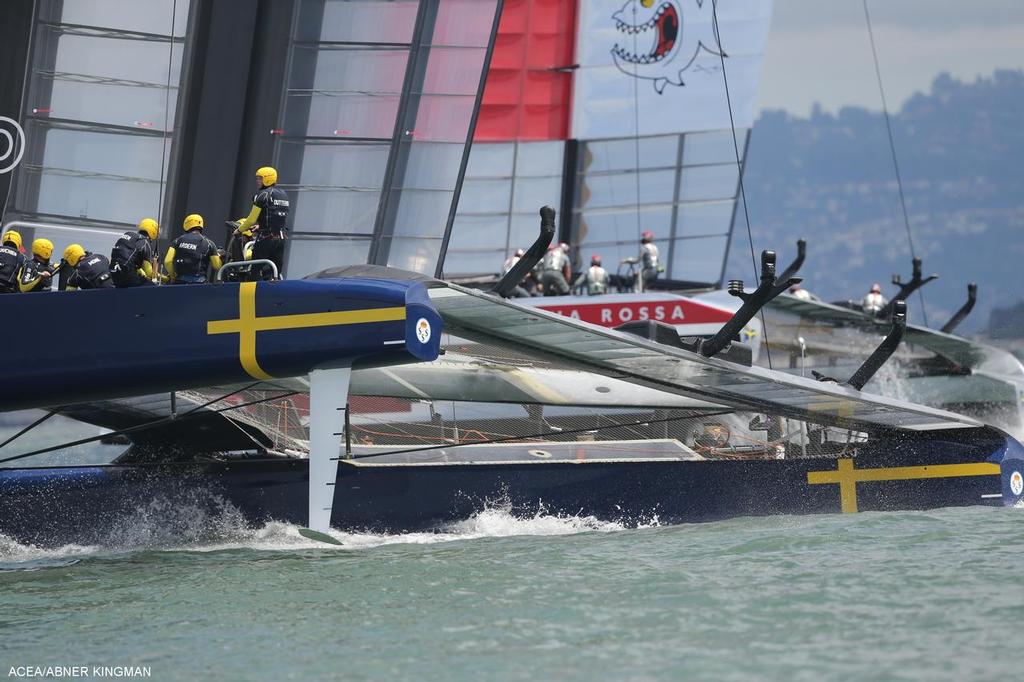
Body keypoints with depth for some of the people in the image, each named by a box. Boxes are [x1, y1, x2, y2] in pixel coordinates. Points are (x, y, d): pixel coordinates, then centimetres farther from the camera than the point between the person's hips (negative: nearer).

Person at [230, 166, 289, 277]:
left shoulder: (263, 195, -9)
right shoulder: (284, 194, 14)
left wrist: (239, 229, 6)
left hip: (265, 238, -7)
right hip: (280, 238, 7)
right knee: (276, 271, 9)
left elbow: (252, 219, -10)